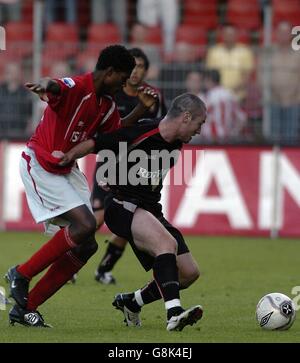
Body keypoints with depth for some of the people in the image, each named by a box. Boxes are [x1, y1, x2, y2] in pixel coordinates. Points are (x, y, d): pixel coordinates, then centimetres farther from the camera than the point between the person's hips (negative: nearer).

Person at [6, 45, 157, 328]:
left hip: (66, 170, 9)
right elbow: (55, 88, -44)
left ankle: (25, 308, 6)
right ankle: (21, 275, -8)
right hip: (39, 165, -9)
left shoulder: (106, 104, 8)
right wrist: (45, 85, -69)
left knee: (86, 245, 1)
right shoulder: (76, 87, -21)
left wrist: (142, 108, 10)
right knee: (84, 224, -23)